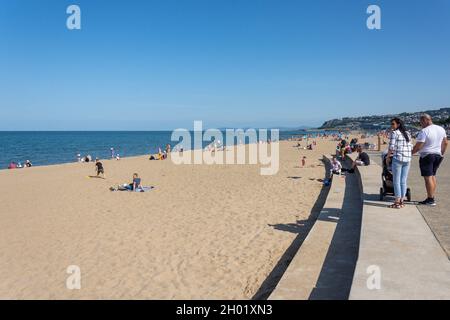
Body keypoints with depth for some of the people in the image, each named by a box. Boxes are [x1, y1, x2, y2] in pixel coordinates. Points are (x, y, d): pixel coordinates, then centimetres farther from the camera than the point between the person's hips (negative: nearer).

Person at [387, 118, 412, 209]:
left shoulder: (394, 133, -6)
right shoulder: (407, 133, 15)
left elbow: (391, 146, -11)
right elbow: (411, 147, 13)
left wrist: (388, 157, 0)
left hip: (398, 158, -7)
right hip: (408, 159, 7)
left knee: (396, 181, -1)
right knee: (404, 181, 10)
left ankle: (397, 202, -1)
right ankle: (402, 201, 14)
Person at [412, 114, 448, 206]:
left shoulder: (424, 131, -17)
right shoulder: (441, 129, 8)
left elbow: (418, 146, -18)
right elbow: (445, 143, 16)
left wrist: (411, 153, -4)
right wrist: (442, 153, 25)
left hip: (427, 156, -8)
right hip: (437, 156, 8)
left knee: (428, 177, -4)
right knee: (433, 176, 15)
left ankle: (430, 200, -2)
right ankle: (431, 198, 18)